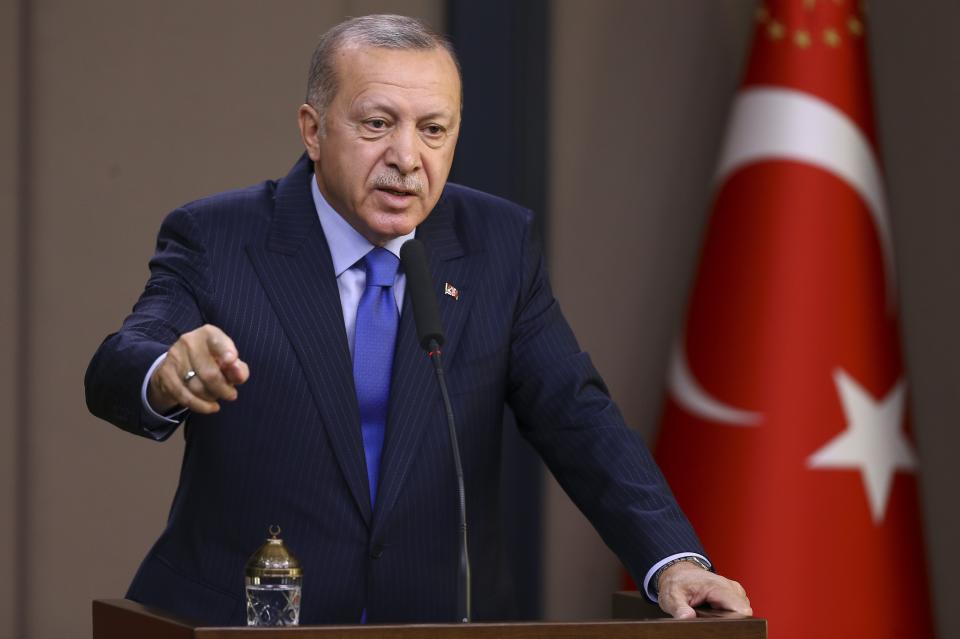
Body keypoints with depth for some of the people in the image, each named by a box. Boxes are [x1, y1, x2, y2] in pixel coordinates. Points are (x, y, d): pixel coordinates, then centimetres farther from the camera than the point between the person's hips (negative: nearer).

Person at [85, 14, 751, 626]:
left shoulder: (498, 243, 7)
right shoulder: (215, 240, -1)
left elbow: (577, 417, 3)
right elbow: (115, 373, -15)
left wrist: (672, 559, -13)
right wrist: (168, 376, -40)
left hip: (439, 620, -1)